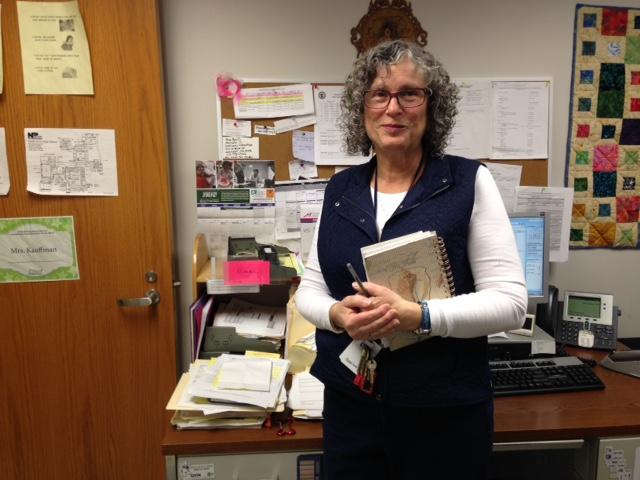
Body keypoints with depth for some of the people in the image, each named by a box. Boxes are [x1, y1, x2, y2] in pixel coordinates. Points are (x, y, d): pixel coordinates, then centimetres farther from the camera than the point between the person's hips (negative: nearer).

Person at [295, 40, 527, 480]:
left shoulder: (469, 182, -8)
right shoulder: (340, 189, 3)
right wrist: (337, 316, -16)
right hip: (349, 402, 3)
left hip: (444, 412, -2)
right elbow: (309, 289, 5)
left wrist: (417, 316, -25)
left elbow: (510, 301, -11)